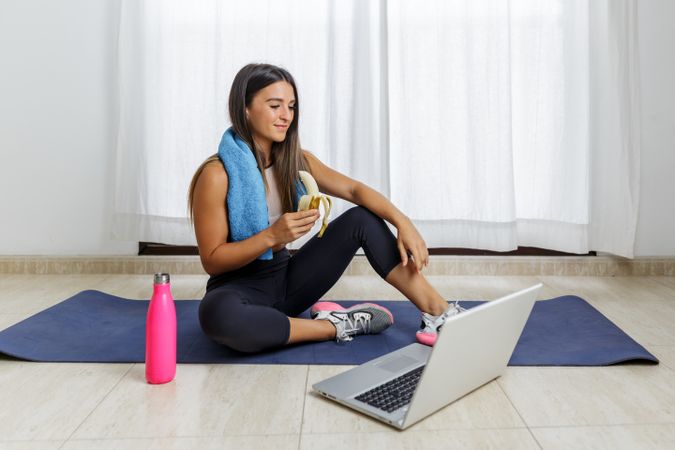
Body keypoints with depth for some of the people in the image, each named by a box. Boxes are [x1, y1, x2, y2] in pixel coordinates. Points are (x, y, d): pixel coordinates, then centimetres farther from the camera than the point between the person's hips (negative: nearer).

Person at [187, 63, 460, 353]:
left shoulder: (295, 160, 1)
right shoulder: (217, 174, -17)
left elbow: (354, 189, -4)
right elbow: (212, 260, -15)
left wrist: (402, 223, -21)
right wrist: (272, 236, -30)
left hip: (285, 280, 5)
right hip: (238, 290, -5)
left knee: (362, 219, -9)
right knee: (218, 314, -42)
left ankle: (440, 315, -11)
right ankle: (335, 326, -20)